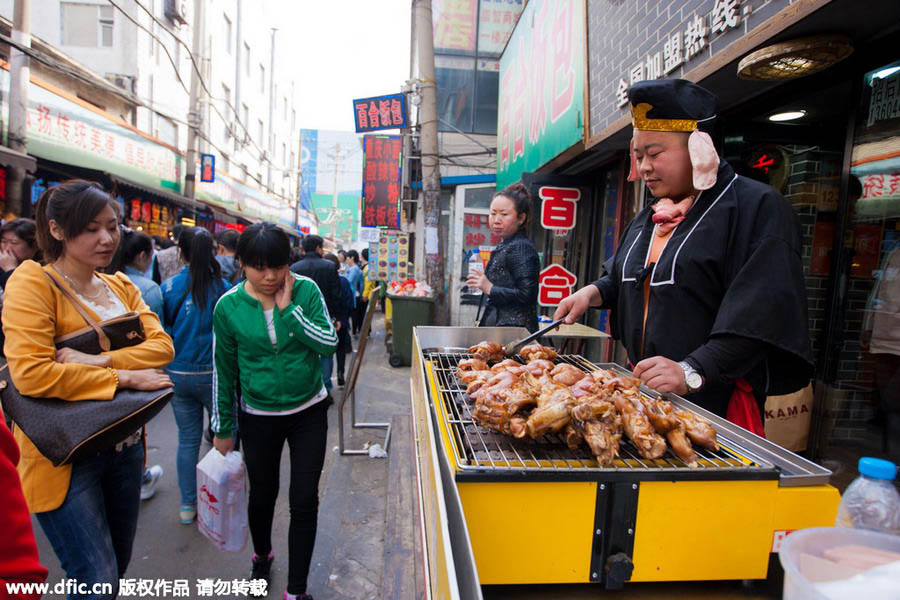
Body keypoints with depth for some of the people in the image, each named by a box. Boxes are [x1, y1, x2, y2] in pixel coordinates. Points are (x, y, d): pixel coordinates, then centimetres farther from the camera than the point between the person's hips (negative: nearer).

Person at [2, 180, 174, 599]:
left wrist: (101, 360, -21)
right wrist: (124, 377, -21)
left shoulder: (121, 285, 7)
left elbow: (162, 345, -5)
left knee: (118, 565, 20)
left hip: (124, 446, 6)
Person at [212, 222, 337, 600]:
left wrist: (288, 308, -23)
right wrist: (223, 429, 5)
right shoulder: (229, 306, -10)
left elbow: (329, 343, -18)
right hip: (258, 417, 1)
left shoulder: (306, 290, -11)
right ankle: (262, 555, 51)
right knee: (262, 495, 20)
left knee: (304, 502, 5)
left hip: (308, 412, 0)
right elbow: (223, 371, -1)